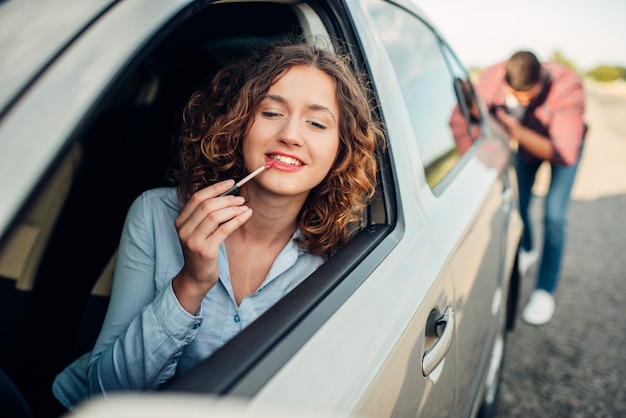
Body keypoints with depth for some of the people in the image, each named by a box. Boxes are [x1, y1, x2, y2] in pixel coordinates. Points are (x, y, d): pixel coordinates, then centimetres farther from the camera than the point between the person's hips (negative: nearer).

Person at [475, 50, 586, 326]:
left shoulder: (568, 88, -42)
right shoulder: (491, 79, -32)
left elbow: (564, 154, -44)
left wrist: (519, 132, -57)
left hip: (565, 142, -3)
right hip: (526, 141, 4)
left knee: (554, 216, -11)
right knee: (517, 204, 6)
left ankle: (545, 290, 1)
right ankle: (527, 251, 39)